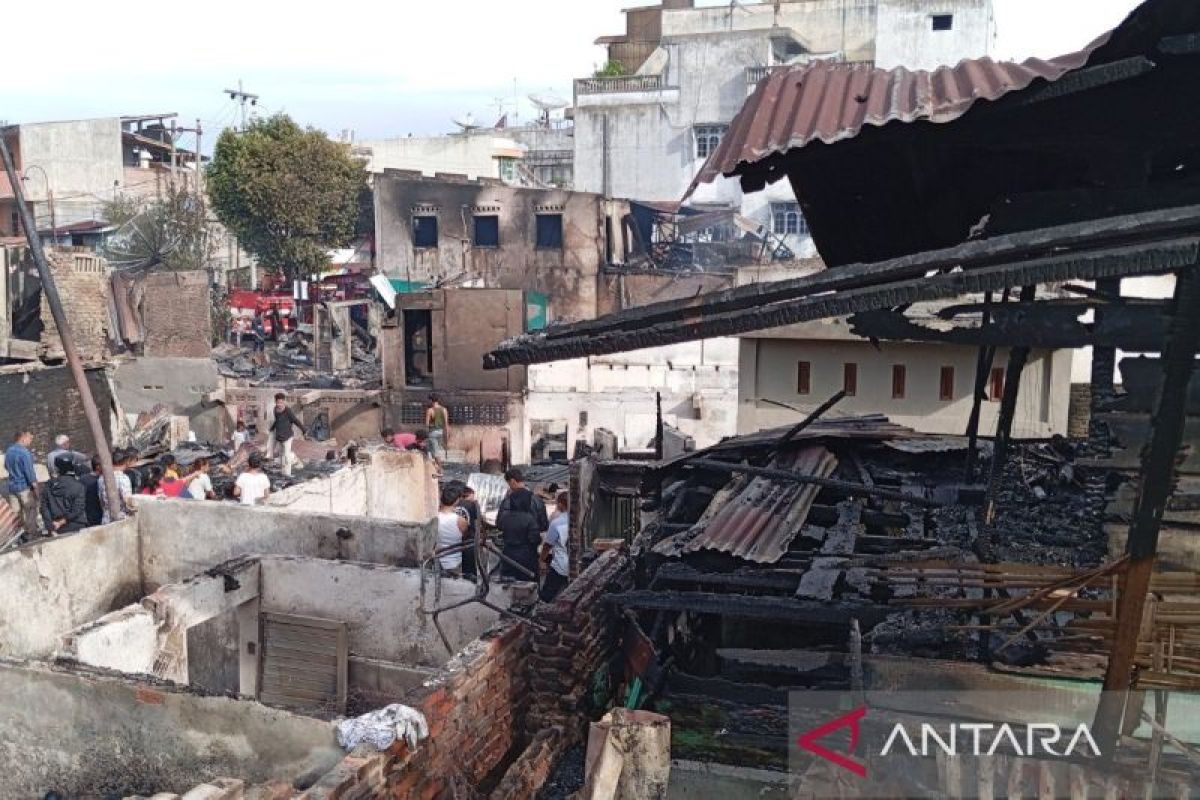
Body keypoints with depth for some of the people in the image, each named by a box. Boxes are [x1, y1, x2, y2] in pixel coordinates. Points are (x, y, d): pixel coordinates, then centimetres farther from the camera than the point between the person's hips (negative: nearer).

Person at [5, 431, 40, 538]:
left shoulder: (9, 451, 4)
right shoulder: (24, 452, -21)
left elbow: (6, 466, 19)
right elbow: (29, 472, -21)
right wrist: (35, 486, -15)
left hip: (12, 486, 7)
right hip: (25, 487, -7)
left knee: (15, 512, 15)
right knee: (30, 511, 6)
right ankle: (31, 534, 12)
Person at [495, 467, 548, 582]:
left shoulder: (506, 501, -8)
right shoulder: (536, 501, -8)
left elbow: (499, 525, 1)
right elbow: (544, 525, -3)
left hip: (509, 552, 0)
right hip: (529, 552, 0)